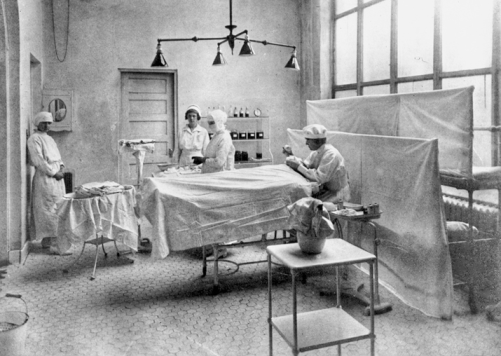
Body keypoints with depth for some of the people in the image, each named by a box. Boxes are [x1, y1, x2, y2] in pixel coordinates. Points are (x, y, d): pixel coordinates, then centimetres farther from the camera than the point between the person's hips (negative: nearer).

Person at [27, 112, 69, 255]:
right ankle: (54, 244, -12)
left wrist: (61, 167, 2)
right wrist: (53, 173, -14)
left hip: (56, 178, 9)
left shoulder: (49, 138, 20)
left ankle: (46, 240, 19)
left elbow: (57, 156, 22)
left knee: (54, 210, 10)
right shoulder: (34, 139, -6)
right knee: (51, 210, -11)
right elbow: (38, 161, -14)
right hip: (45, 179, -9)